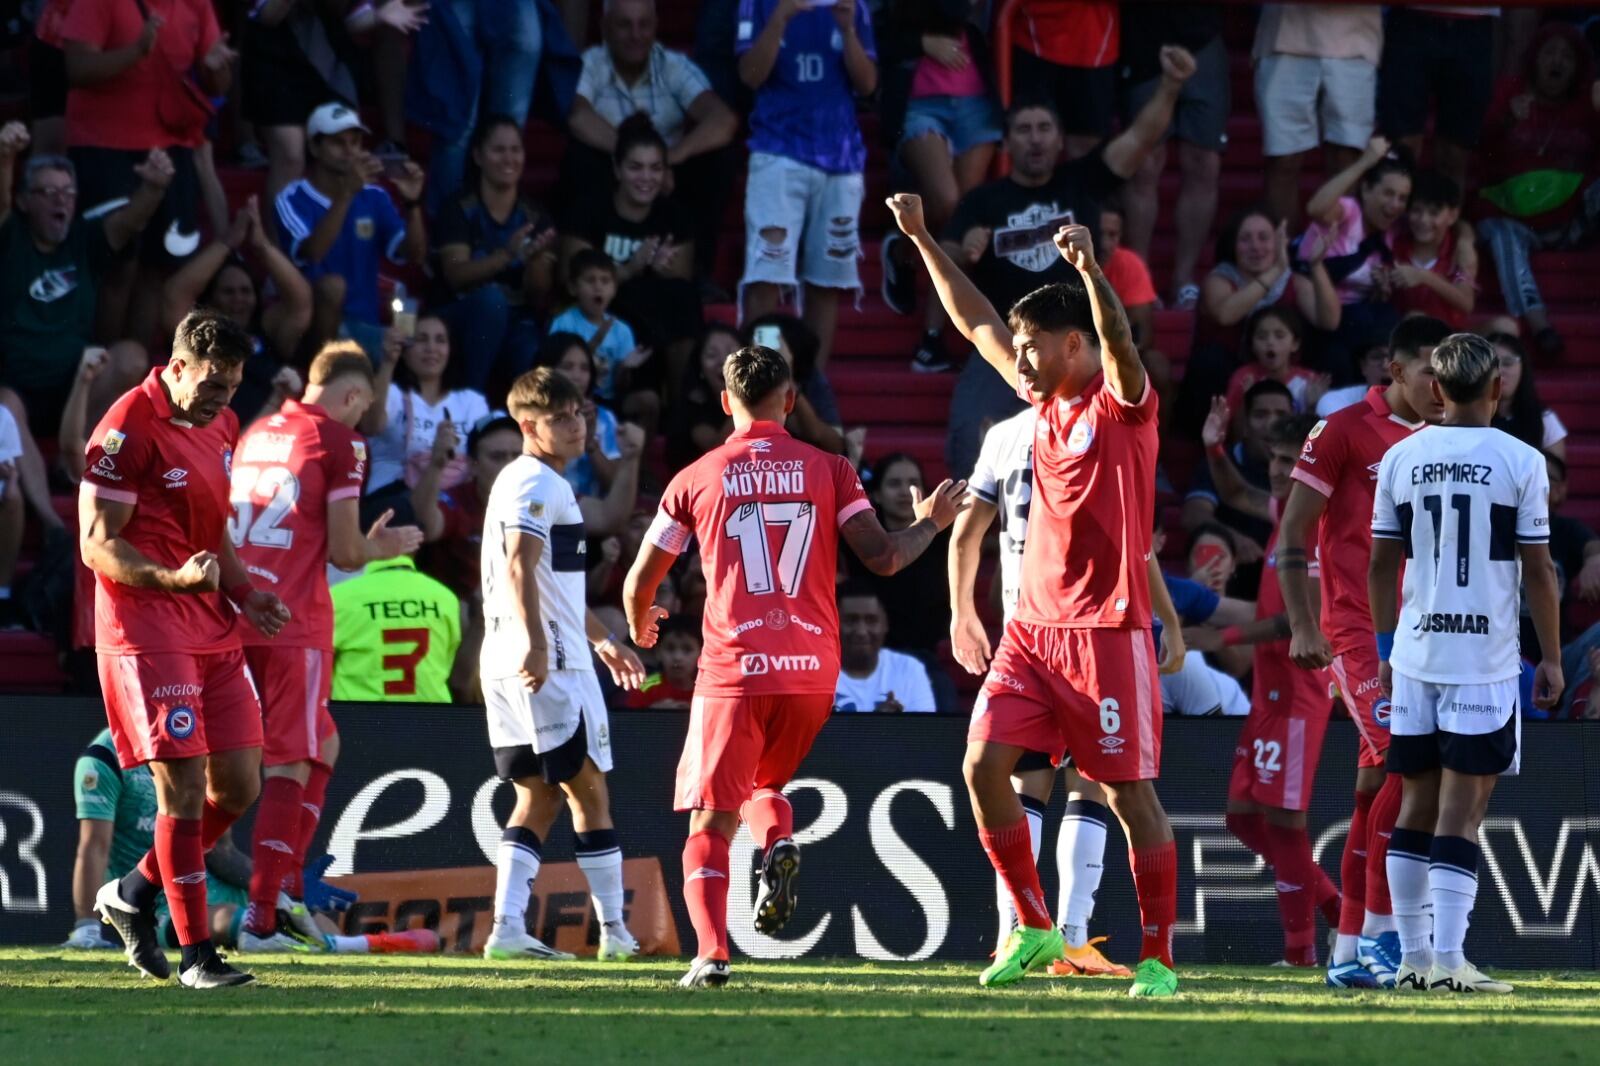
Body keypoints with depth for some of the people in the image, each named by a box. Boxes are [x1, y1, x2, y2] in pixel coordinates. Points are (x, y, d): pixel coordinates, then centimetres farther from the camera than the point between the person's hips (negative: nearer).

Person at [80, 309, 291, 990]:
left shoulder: (221, 426, 14)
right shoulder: (130, 428, -13)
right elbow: (97, 546, -14)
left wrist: (241, 590, 9)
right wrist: (172, 579, -30)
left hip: (212, 628, 8)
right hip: (145, 630, -8)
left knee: (239, 785, 7)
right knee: (184, 789, -11)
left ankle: (132, 895, 25)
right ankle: (195, 954, -6)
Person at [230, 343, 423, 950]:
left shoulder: (254, 436, 16)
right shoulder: (339, 442, -5)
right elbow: (345, 553, -9)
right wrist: (381, 547, 13)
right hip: (295, 621, -7)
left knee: (322, 746, 20)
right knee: (291, 765, -1)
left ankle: (287, 885, 10)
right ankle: (262, 916, -4)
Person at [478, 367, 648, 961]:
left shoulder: (546, 484, 23)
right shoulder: (535, 483, -11)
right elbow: (519, 567, -24)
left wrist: (601, 639, 42)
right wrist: (536, 642, -35)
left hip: (507, 666, 10)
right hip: (549, 664, -10)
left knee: (539, 796, 8)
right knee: (588, 790, -1)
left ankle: (508, 928, -2)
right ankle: (614, 931, 4)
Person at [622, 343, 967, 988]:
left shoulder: (695, 479, 5)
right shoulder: (828, 470, 5)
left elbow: (640, 582, 11)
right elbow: (882, 557, -1)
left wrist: (641, 628, 34)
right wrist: (930, 524, 20)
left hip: (733, 669, -2)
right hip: (813, 668, 2)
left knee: (711, 824, 2)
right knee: (766, 783, 26)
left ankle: (711, 953, -18)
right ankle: (779, 842, -9)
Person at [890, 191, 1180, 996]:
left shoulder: (1122, 403, -7)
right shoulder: (1045, 401, 13)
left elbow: (1118, 340, -28)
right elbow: (976, 322, 22)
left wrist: (1089, 269, -45)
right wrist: (922, 240, 24)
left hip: (1106, 630, -7)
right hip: (1032, 624, 7)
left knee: (1129, 791, -4)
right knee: (984, 763, -3)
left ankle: (1158, 957, 1)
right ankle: (1034, 930, 7)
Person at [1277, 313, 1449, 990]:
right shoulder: (1346, 432, -5)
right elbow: (1292, 537, -5)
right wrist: (1302, 626, -12)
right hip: (1358, 630, -6)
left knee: (1378, 785, 5)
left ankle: (1349, 952, 8)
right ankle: (1379, 931, -12)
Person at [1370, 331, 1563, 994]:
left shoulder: (1401, 459, 5)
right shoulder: (1519, 461, -5)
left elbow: (1381, 566, 10)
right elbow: (1538, 572, -4)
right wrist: (1551, 659, 4)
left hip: (1414, 657, 4)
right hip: (1486, 661, -4)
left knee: (1416, 807, 11)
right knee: (1462, 810, -4)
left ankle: (1414, 957, 13)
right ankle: (1446, 959, -10)